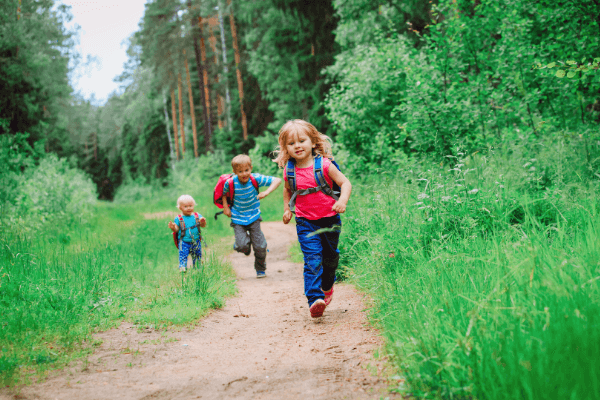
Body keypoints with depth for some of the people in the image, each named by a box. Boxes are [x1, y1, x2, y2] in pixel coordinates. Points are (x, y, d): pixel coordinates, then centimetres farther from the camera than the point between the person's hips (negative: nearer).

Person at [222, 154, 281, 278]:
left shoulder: (256, 179, -18)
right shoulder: (230, 183, -16)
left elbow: (277, 180, -17)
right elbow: (223, 193, 6)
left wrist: (266, 192, -31)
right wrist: (225, 207, -3)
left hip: (254, 216, 0)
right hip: (237, 218, 0)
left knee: (260, 246, -2)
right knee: (242, 246, -15)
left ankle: (261, 269, 25)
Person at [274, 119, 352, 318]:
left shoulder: (324, 165, -11)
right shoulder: (289, 171, -3)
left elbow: (345, 183, -9)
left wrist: (342, 200, -26)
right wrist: (286, 209, 9)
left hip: (330, 219, 0)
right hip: (305, 222, 0)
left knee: (330, 256, 18)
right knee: (312, 260, -14)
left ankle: (327, 287, 44)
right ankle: (314, 299, -19)